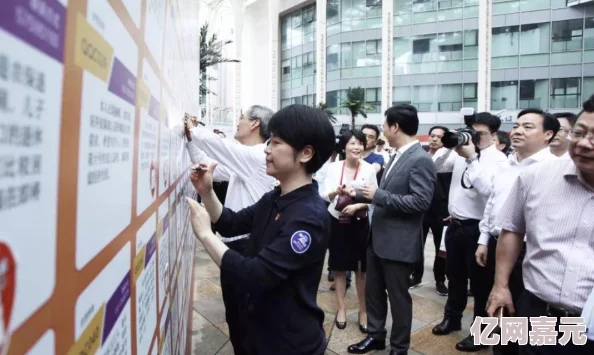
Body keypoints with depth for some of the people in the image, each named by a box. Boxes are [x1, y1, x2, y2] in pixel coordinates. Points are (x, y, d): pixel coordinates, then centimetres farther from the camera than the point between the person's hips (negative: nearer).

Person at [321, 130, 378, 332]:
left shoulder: (369, 169, -7)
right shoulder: (333, 167, -4)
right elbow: (324, 196, -7)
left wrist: (357, 206, -20)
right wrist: (335, 191, -28)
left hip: (359, 223, -1)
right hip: (336, 222, 1)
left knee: (361, 269, 6)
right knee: (339, 268, 11)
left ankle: (363, 310, 23)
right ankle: (341, 308, 27)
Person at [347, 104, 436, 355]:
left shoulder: (420, 160, -18)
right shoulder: (397, 156, 10)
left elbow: (421, 201, -26)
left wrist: (379, 196, -25)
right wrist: (359, 194, 14)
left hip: (398, 243, -9)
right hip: (378, 238, 9)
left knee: (398, 296, 9)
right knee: (373, 291, 19)